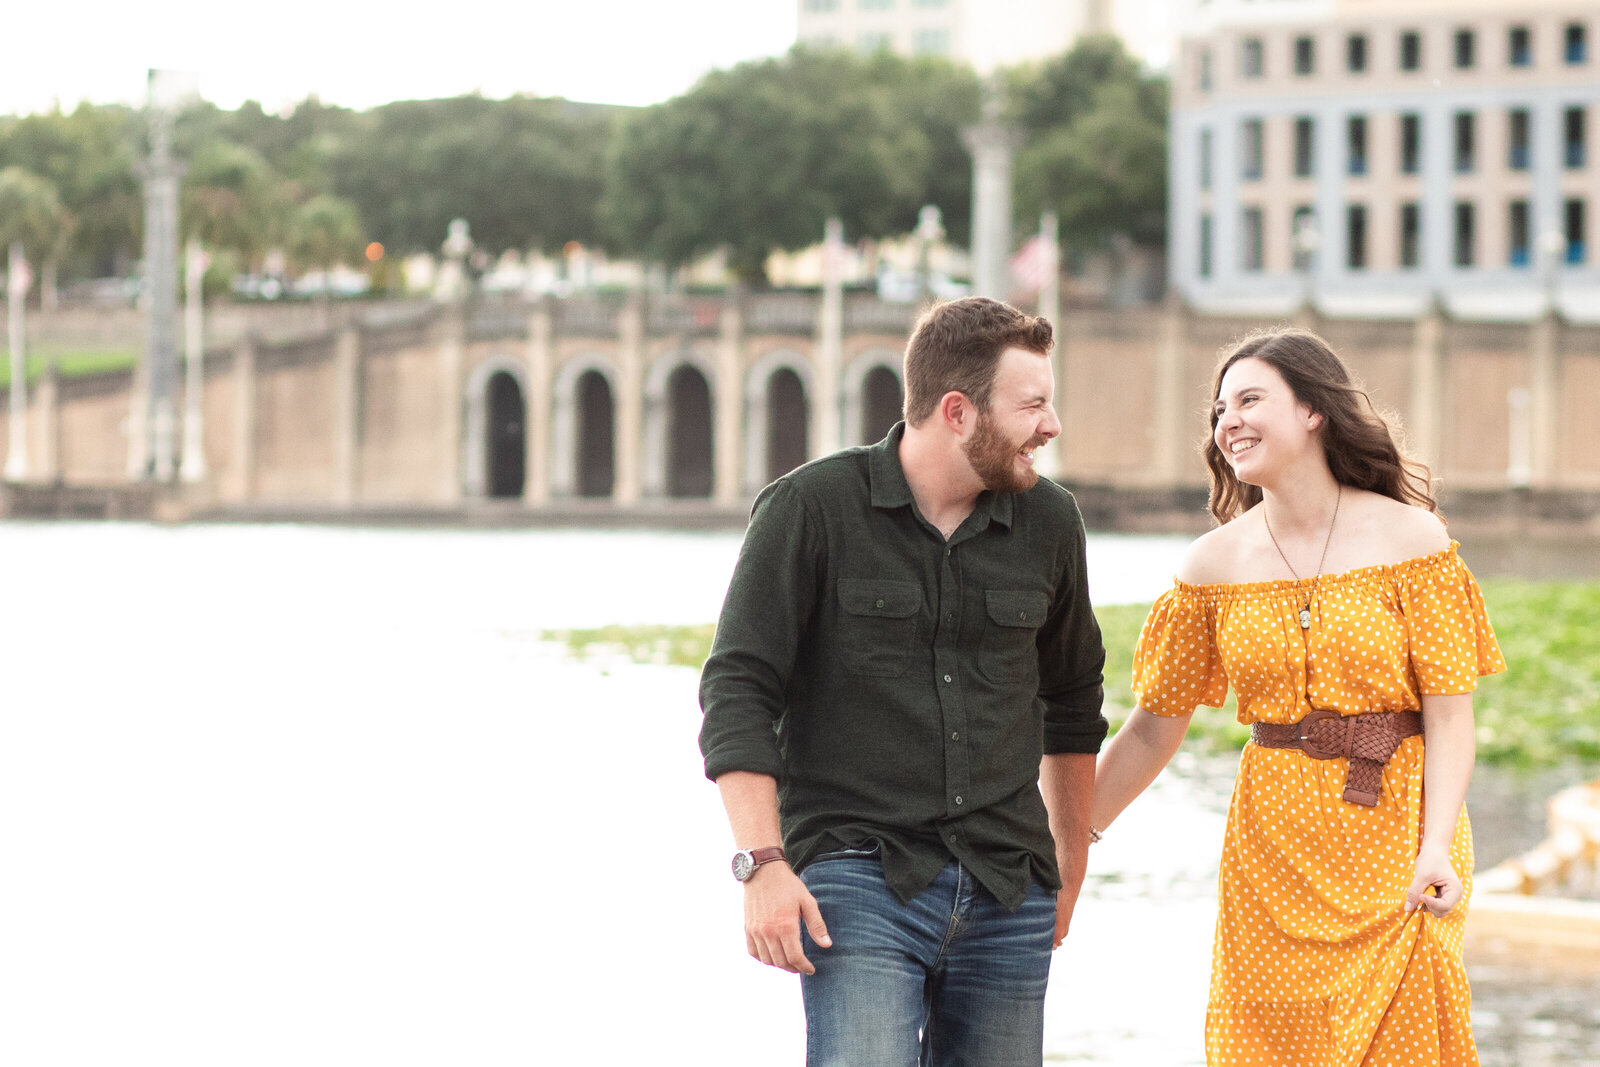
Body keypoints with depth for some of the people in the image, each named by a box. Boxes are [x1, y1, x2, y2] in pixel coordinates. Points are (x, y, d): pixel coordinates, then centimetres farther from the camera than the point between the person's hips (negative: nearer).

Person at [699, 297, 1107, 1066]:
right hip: (860, 881, -4)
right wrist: (763, 864, -14)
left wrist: (1072, 857, 29)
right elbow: (738, 691, -5)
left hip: (1007, 894, 5)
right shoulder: (810, 509, -4)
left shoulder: (1048, 524, 9)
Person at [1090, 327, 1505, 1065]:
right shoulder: (1216, 564, 3)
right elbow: (1152, 729, 8)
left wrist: (1436, 851, -20)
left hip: (1395, 833, -2)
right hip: (1272, 845, 3)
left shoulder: (1410, 538, -5)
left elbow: (1450, 715, -8)